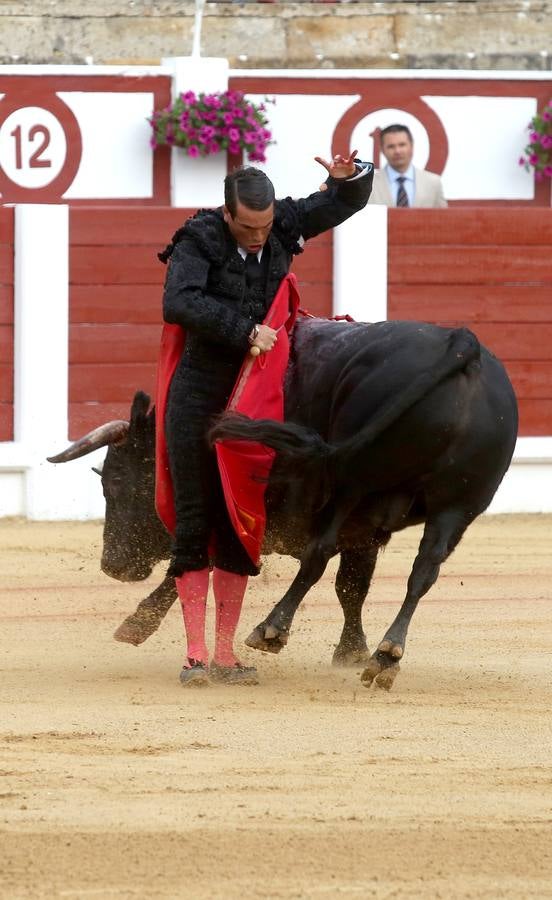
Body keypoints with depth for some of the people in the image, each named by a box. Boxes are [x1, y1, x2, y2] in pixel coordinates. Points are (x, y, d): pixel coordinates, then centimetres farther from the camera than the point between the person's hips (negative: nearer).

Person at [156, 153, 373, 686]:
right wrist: (245, 330, -29)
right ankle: (195, 655, -2)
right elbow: (178, 303, -30)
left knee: (238, 528, 4)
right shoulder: (199, 240, -13)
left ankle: (226, 656, 8)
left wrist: (348, 175, -14)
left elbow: (347, 201, 9)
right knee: (194, 526, -3)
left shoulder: (283, 226, 1)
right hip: (198, 398, -4)